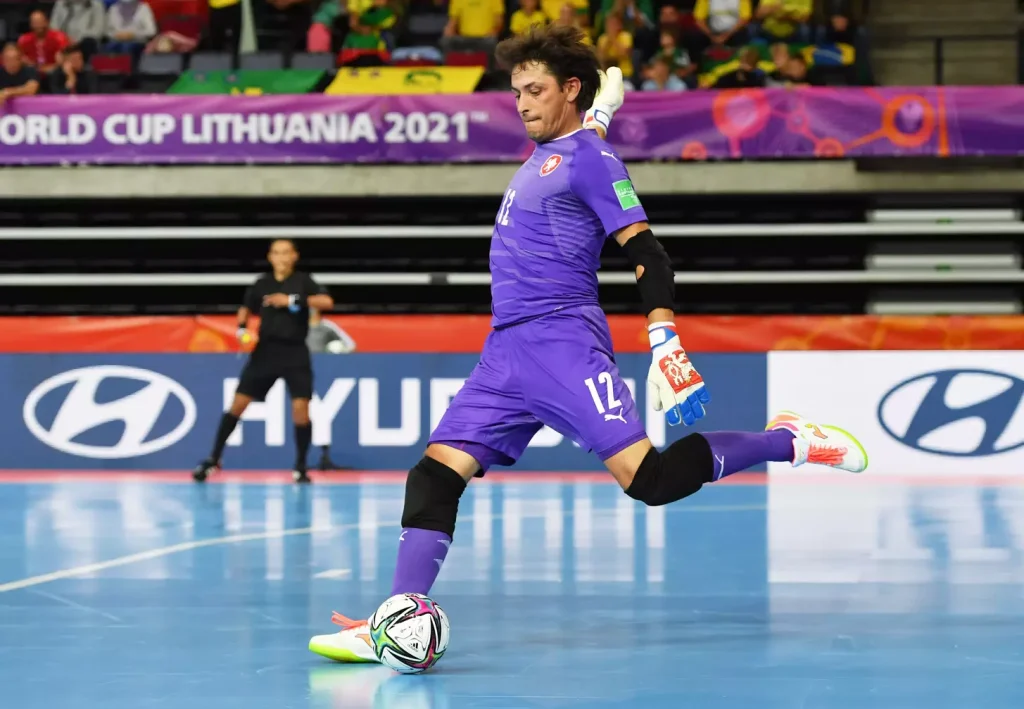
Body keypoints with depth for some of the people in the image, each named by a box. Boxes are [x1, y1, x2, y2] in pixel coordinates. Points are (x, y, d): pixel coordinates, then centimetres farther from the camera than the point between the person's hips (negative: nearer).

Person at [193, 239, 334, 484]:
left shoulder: (303, 281, -3)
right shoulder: (262, 284, 5)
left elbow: (327, 302, -18)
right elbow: (246, 309, 20)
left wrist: (292, 301, -25)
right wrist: (242, 329, 0)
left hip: (295, 353, -2)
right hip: (265, 351, 2)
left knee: (300, 407, -13)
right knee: (238, 403, 0)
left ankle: (300, 468, 3)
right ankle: (213, 459, 12)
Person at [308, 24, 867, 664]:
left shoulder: (590, 158, -5)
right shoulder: (546, 154, 20)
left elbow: (646, 252, -12)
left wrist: (665, 341, -23)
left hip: (562, 343, -9)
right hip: (506, 349, 9)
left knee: (651, 478, -19)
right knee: (435, 474, -4)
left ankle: (788, 441, -2)